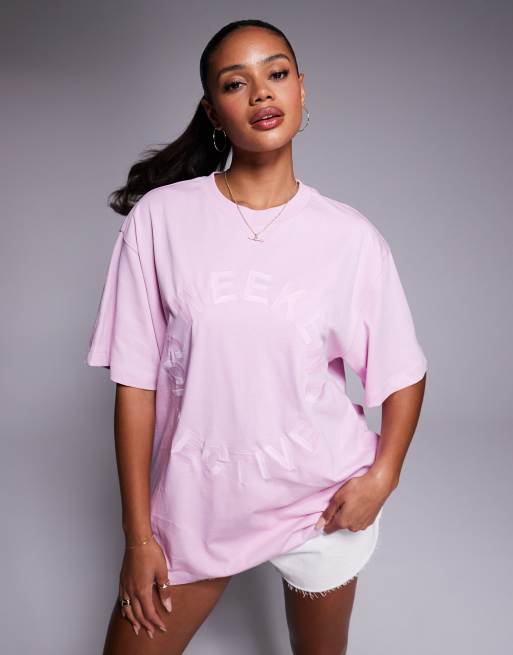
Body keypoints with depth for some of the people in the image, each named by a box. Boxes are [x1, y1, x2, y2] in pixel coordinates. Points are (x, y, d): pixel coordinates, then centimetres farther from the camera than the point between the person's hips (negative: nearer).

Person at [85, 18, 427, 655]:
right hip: (194, 499, 0)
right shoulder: (159, 218, -10)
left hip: (321, 503, 1)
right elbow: (135, 382, -8)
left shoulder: (350, 236, -8)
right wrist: (138, 536, -5)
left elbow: (404, 374, 2)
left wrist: (382, 476, -12)